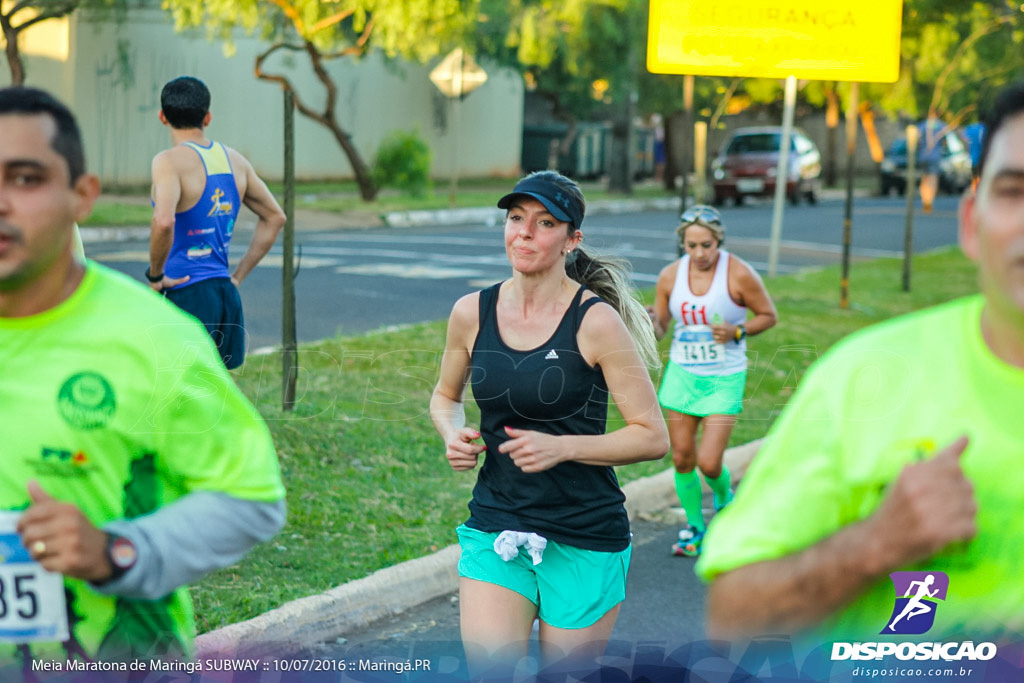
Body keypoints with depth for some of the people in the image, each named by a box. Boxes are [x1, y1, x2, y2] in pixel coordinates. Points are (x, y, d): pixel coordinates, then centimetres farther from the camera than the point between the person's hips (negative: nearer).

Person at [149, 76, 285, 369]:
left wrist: (155, 274, -12)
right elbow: (275, 217, 21)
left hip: (187, 292, -7)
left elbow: (163, 221, -28)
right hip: (226, 295, 7)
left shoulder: (170, 161, -11)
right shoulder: (235, 161, 11)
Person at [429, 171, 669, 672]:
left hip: (584, 539, -3)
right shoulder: (471, 313, 1)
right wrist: (453, 436, -2)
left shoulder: (596, 321, -10)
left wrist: (563, 447, -19)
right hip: (494, 525, 3)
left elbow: (652, 437, -8)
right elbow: (446, 396, 20)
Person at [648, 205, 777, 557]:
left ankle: (724, 499, 26)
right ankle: (695, 528, 25)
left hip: (724, 379, -4)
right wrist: (649, 321, -17)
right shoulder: (670, 275, -3)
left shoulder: (739, 273, -13)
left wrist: (737, 332, -19)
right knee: (682, 458, 5)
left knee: (709, 462, -9)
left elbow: (769, 315, -2)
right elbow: (660, 327, 7)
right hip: (682, 373, 4)